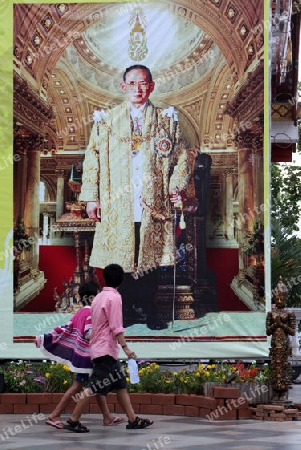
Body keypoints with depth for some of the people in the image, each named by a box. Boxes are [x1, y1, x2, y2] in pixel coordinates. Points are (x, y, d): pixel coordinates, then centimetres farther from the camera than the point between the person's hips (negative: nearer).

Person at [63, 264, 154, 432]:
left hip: (102, 349, 10)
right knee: (94, 388, -7)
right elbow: (116, 327, -19)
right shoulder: (114, 297, -13)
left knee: (121, 385, 9)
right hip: (106, 350, -10)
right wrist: (125, 347, -19)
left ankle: (133, 420, 8)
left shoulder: (99, 297, 13)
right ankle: (73, 421, -5)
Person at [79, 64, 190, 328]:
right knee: (118, 260, 0)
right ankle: (123, 309, 11)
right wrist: (91, 197, 0)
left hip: (154, 205, 0)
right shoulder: (106, 121, 10)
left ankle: (148, 308, 14)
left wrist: (177, 186, -6)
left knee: (151, 258, 3)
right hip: (117, 207, 0)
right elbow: (93, 160, 8)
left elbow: (182, 158, 10)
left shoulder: (167, 120, 10)